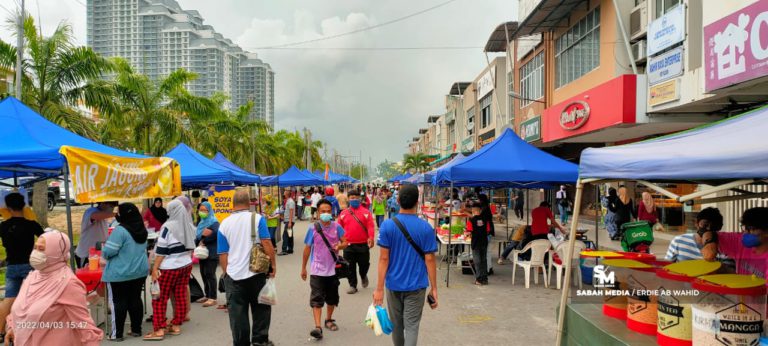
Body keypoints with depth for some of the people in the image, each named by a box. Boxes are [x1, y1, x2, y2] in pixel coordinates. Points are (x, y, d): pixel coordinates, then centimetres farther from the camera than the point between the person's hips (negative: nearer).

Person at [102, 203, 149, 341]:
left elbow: (108, 252, -18)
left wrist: (104, 253, 3)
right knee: (135, 300, 13)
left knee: (118, 302, 4)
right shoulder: (142, 229, 5)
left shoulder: (120, 230, -19)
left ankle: (117, 333, 11)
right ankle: (136, 329, 20)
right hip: (140, 271, 7)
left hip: (120, 273, -7)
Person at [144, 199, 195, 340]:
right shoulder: (189, 225, 6)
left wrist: (155, 268, -12)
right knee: (181, 296, 10)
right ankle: (176, 326, 16)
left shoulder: (168, 226, -15)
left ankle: (159, 330, 0)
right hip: (186, 265, 7)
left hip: (169, 268, -7)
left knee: (160, 298, 1)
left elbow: (161, 250, -16)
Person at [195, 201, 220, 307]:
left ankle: (212, 298, -7)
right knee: (203, 274, 13)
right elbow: (197, 236, 13)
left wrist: (203, 240, -15)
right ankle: (207, 295, 23)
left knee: (210, 274, -10)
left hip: (212, 253, -9)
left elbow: (216, 234, -25)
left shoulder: (214, 222, -9)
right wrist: (199, 241, -11)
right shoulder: (201, 223, 17)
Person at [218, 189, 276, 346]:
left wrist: (226, 272, 15)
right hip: (256, 273, -1)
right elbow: (267, 243, -11)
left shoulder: (224, 224, 2)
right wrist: (273, 264, -3)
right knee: (260, 308, 14)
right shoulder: (257, 219, -6)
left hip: (233, 275, 2)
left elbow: (223, 254, 5)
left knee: (237, 312, 8)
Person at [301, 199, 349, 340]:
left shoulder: (337, 227, -5)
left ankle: (329, 320, 36)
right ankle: (317, 327, -10)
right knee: (316, 299, -9)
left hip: (333, 269, 2)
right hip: (317, 270, -2)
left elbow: (345, 242, 3)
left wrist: (339, 246, -22)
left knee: (332, 297, 16)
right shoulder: (313, 228, -8)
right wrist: (303, 268, 6)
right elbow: (307, 249, 1)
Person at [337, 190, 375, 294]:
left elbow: (370, 226, -10)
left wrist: (371, 237, -24)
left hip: (363, 245, -1)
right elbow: (340, 229, 9)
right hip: (348, 245, 1)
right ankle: (353, 285, 17)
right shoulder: (343, 213, 6)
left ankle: (363, 276, 39)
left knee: (364, 264, 7)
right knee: (350, 266, 4)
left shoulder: (366, 212, -1)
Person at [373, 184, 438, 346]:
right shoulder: (426, 228, -9)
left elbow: (384, 258, -10)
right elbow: (429, 260, -7)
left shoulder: (387, 225, -9)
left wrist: (379, 288, -6)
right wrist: (434, 288, 1)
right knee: (411, 325, 4)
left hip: (393, 284, 1)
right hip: (416, 285, -1)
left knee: (396, 324, 18)